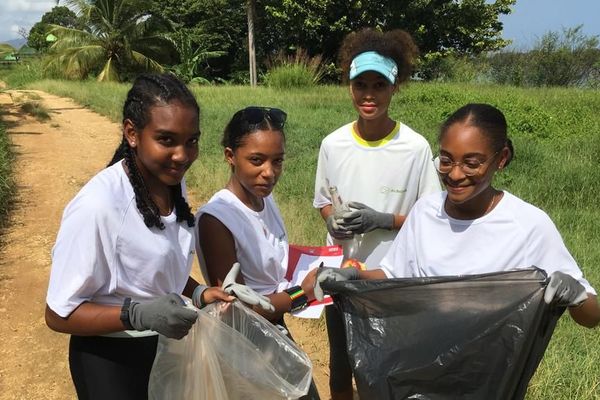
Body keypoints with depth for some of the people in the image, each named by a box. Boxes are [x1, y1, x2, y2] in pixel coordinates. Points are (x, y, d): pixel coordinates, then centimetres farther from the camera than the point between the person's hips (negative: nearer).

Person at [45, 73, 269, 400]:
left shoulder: (173, 183, -5)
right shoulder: (97, 205, -28)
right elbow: (60, 314, -20)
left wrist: (198, 293, -8)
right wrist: (139, 313, -34)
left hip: (168, 343, 7)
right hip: (111, 360, -7)